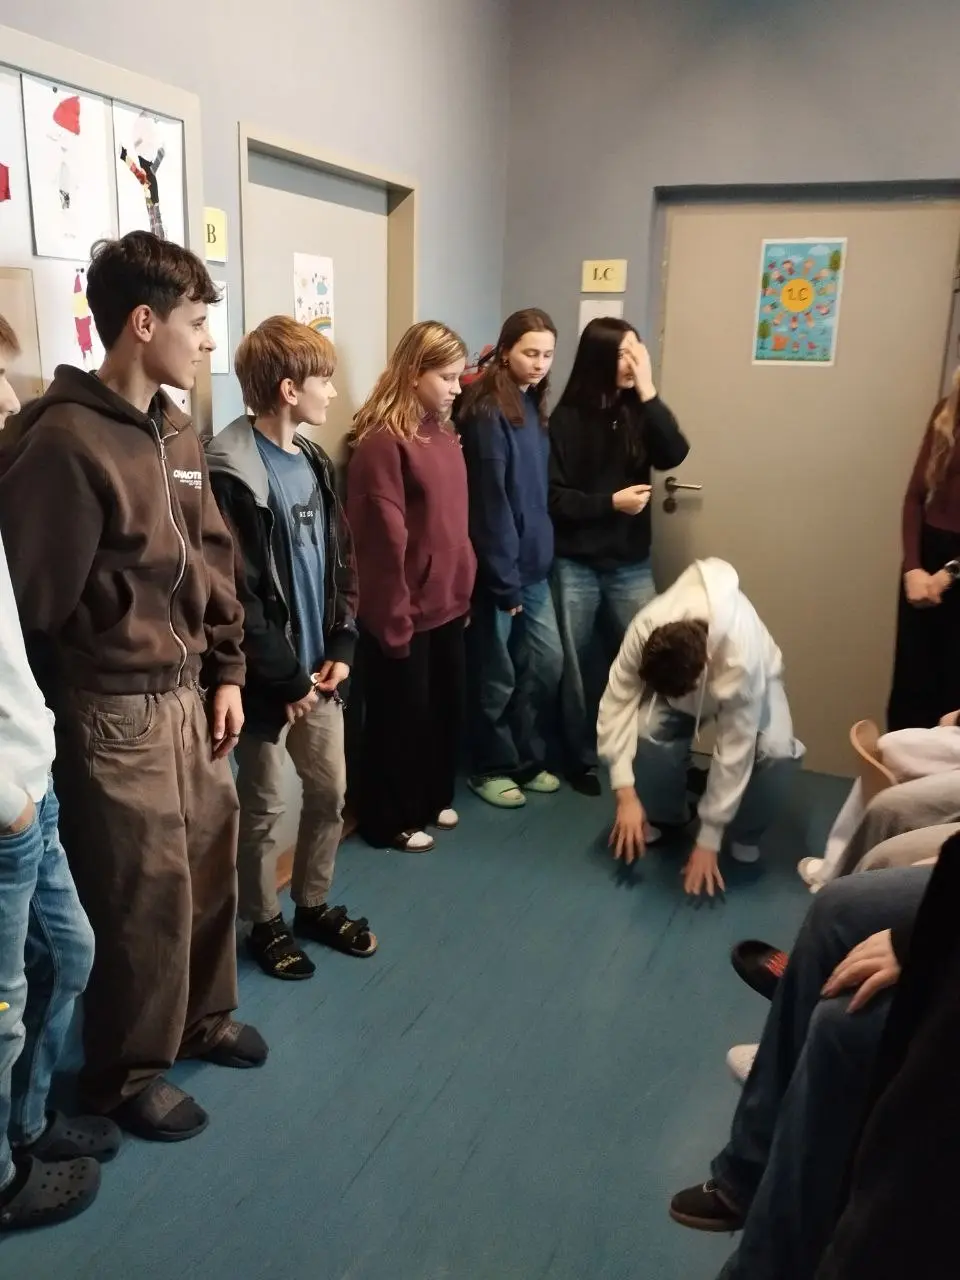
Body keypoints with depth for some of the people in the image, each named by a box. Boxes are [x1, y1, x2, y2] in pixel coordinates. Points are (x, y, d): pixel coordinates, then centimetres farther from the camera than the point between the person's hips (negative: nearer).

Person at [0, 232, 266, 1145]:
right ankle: (128, 1074, 29)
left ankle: (202, 1018, 43)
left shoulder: (176, 436, 9)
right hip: (113, 712, -8)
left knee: (210, 864, 19)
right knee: (145, 895, 5)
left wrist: (225, 673, 11)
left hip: (188, 695, 8)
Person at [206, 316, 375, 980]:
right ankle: (266, 923, 30)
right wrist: (286, 680, -15)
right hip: (269, 680, -7)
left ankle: (314, 905, 37)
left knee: (331, 792, 17)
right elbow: (236, 596, -19)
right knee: (264, 808, 10)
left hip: (319, 670, 7)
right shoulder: (231, 474, -17)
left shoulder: (316, 461, 8)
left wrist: (342, 647, 1)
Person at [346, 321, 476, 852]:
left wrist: (464, 594, 14)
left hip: (446, 605, 8)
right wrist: (392, 619, -16)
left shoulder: (444, 434, 8)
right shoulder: (382, 442, -17)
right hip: (405, 612, -8)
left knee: (446, 708, 19)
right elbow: (383, 541, -18)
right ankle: (389, 820, 26)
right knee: (401, 716, 8)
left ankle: (433, 799, 39)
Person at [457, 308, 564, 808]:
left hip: (534, 564, 8)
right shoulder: (487, 412, -15)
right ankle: (492, 768, 24)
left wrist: (537, 559, 9)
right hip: (498, 568, -8)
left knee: (547, 661, 13)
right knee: (497, 673, 6)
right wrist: (504, 579, -17)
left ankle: (528, 760, 30)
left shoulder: (532, 407, 12)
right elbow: (490, 501, -18)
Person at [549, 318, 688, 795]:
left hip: (631, 564, 3)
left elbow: (674, 454, -14)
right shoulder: (567, 419, -6)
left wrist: (648, 392, -16)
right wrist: (611, 501, -16)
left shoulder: (639, 412, 4)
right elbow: (553, 498, -9)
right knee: (576, 665, 9)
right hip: (576, 565, -2)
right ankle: (582, 758, 25)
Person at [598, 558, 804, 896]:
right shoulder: (644, 630, -38)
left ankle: (746, 835, -2)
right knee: (651, 731, -29)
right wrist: (625, 793, -39)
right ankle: (664, 816, 2)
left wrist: (708, 841, -33)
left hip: (752, 679, -2)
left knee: (776, 751, -32)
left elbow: (733, 752, -38)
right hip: (672, 672, 2)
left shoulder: (742, 658, -44)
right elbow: (616, 705, -32)